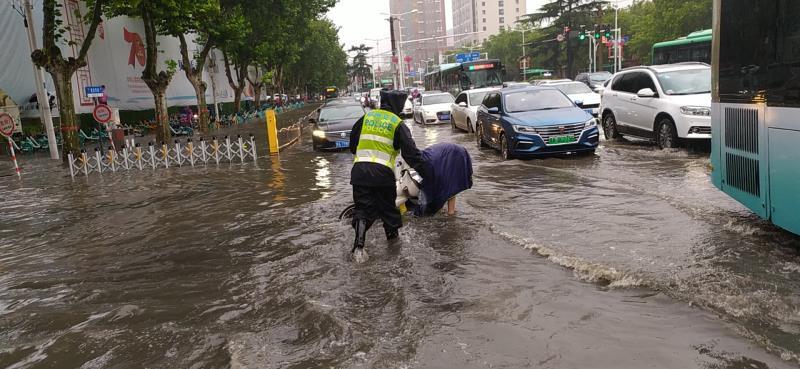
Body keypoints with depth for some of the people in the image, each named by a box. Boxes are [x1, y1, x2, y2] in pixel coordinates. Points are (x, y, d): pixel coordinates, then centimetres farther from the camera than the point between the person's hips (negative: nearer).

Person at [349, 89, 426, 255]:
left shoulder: (366, 117, 14)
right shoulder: (398, 124, 2)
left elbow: (353, 143, 22)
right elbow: (411, 152, -3)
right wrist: (424, 172, 1)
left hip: (359, 170, 3)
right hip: (383, 172, -3)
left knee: (363, 207, 5)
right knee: (388, 204, 17)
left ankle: (359, 244, -11)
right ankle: (392, 233, 34)